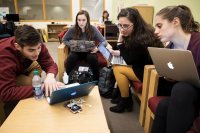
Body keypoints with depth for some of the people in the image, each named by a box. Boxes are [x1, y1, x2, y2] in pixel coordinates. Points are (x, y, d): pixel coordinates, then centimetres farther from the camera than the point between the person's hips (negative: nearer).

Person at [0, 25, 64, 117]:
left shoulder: (36, 45, -28)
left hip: (21, 68, 6)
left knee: (37, 65, -21)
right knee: (29, 82, -28)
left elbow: (50, 64, -24)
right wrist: (40, 88, -50)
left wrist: (50, 76, -48)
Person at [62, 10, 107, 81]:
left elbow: (104, 42, -10)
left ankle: (96, 80, -13)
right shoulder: (72, 29, -10)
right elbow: (64, 40, 5)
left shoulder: (93, 29, -13)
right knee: (71, 58, -32)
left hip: (89, 52, -1)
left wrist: (98, 48, -32)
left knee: (92, 58, -35)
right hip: (77, 52, 1)